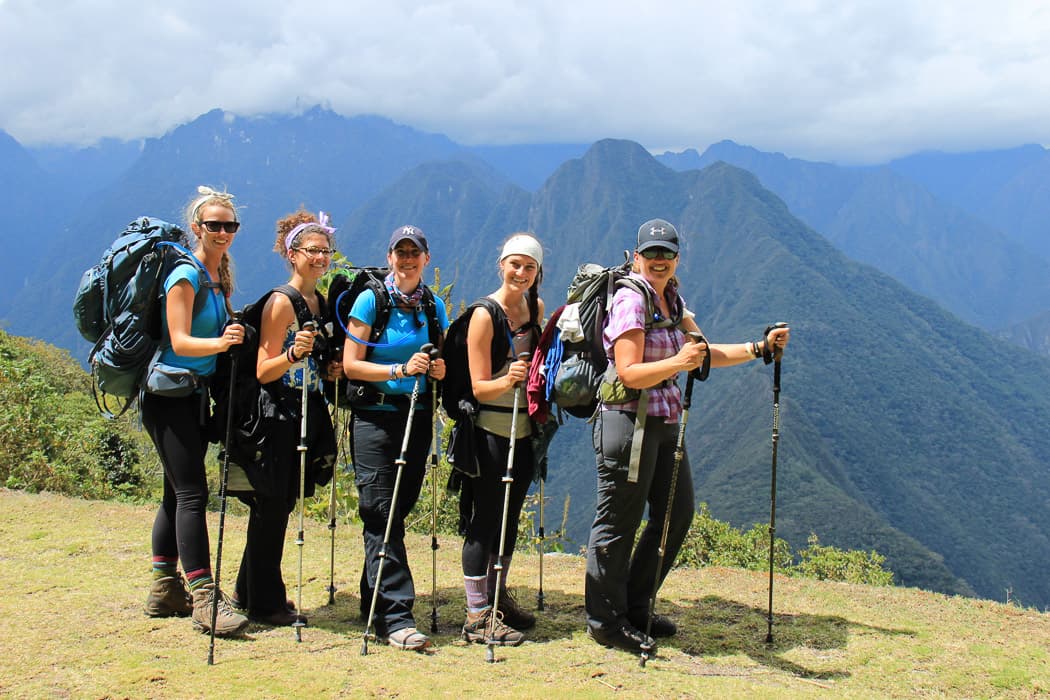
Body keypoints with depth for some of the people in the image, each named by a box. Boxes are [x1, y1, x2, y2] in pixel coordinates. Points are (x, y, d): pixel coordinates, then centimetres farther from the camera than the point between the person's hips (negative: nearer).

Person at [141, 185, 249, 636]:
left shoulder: (218, 277, 12)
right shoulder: (185, 276, -12)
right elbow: (179, 341, -21)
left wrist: (232, 339, 1)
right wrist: (219, 343, -36)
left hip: (196, 393, 9)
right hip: (170, 394, -9)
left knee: (178, 493, 12)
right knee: (191, 493, -12)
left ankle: (164, 591, 20)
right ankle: (204, 599, -12)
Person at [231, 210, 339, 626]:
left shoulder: (320, 302, 12)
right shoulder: (281, 302, -12)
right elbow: (263, 372, -16)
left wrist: (330, 369, 4)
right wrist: (293, 354, -32)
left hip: (309, 413, 8)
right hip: (279, 415, -8)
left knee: (281, 506, 15)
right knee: (272, 507, 1)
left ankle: (250, 593, 28)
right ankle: (265, 604, 13)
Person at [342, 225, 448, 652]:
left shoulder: (434, 306, 11)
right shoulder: (371, 300, -3)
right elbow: (351, 364, -6)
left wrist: (438, 370, -3)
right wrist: (400, 369, -18)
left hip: (417, 415, 5)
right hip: (376, 414, -5)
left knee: (400, 510, 9)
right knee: (381, 515, -9)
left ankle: (373, 602, 24)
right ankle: (395, 616, -10)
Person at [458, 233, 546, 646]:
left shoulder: (536, 307, 7)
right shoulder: (484, 314, -14)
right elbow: (480, 387, -16)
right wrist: (507, 381, -34)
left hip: (523, 429, 7)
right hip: (490, 431, -7)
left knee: (510, 517, 16)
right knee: (485, 519, -3)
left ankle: (499, 599, 30)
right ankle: (477, 616, 4)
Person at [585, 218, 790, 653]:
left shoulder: (672, 299, 13)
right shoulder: (630, 299, -14)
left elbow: (705, 354, 18)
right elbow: (629, 373, -21)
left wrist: (760, 347, 11)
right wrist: (679, 363, -33)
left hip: (665, 422, 10)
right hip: (628, 419, -9)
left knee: (677, 513, 15)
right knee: (619, 523, -1)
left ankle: (635, 609, 28)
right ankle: (605, 621, 13)